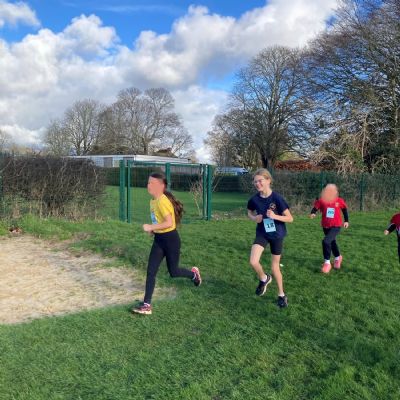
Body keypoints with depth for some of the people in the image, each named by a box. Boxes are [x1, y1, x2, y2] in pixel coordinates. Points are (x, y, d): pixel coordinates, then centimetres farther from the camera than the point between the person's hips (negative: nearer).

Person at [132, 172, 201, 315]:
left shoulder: (162, 201, -23)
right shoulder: (153, 201, 7)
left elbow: (169, 223, -31)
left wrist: (150, 227, -25)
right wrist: (153, 228, 6)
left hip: (170, 239, -8)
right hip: (158, 240, 8)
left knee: (173, 272, 9)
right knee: (151, 272, 2)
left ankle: (193, 273, 39)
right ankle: (147, 305, 8)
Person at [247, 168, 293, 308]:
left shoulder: (277, 198, -20)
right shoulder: (254, 199, -10)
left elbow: (290, 218, -15)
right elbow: (249, 213, 11)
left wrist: (275, 216, -30)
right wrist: (254, 218, -11)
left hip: (277, 234, -2)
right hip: (262, 233, 3)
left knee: (275, 267, 6)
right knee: (253, 262, -16)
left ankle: (281, 294, 30)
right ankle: (264, 279, 17)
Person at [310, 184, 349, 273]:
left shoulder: (339, 201, -11)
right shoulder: (321, 200, -11)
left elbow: (344, 209, 6)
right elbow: (315, 208, -6)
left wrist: (346, 221, 9)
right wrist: (312, 213, -29)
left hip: (336, 226, -4)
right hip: (325, 226, 4)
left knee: (326, 241, -22)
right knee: (332, 242, 22)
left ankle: (327, 263, -8)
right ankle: (338, 257, 52)